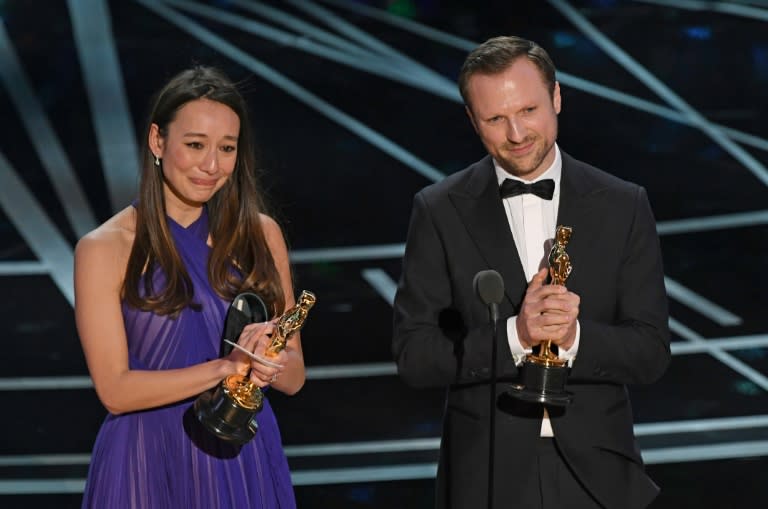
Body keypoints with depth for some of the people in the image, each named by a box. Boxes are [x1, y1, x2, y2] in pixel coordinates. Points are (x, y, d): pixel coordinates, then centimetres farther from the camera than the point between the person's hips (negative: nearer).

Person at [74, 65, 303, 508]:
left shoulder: (260, 235, 1)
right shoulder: (105, 250, -8)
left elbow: (294, 376, 3)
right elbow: (115, 390, -13)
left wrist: (270, 364, -19)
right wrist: (225, 367, -23)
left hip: (246, 459, 3)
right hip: (149, 469, -3)